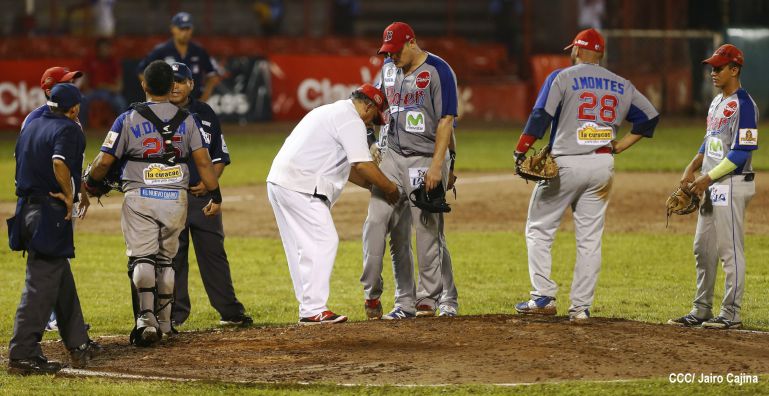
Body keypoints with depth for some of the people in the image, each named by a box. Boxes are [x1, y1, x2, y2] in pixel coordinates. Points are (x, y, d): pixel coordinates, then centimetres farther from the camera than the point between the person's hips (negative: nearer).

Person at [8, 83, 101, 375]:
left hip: (27, 207, 9)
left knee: (63, 282, 19)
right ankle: (22, 355, -8)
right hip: (51, 214, -9)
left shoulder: (31, 127, 15)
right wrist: (69, 195, -14)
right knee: (42, 284, -7)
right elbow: (60, 164, -29)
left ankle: (78, 345, 27)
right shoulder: (68, 129, -11)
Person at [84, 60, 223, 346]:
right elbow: (203, 159, -2)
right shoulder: (186, 120, 4)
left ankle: (146, 318, -23)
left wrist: (91, 184, 14)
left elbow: (105, 161, -4)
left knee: (141, 258, -4)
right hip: (176, 198, 3)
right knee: (166, 260, 14)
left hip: (139, 197, -3)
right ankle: (163, 322, 17)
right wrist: (215, 196, 4)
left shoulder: (128, 119, -3)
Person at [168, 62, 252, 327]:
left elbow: (220, 156, 12)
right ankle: (175, 313, 9)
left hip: (203, 194, 2)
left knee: (213, 253, 4)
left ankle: (230, 312, 9)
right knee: (172, 256, 1)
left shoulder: (205, 114, 9)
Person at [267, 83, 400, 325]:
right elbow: (362, 164, -13)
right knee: (323, 242, -10)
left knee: (301, 247, 12)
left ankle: (308, 308, 13)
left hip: (278, 182, 11)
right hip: (301, 187, -10)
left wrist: (373, 185, 26)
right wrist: (389, 188, -1)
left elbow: (347, 167, 31)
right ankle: (313, 310, -14)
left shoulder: (330, 112, 27)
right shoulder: (352, 120, -6)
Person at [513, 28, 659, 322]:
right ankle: (581, 307, 4)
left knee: (539, 230, 6)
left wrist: (520, 152, -9)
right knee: (590, 238, 8)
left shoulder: (562, 77, -2)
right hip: (603, 166, 4)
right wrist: (619, 146, 13)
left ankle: (544, 297, -4)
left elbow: (540, 117, -12)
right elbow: (650, 117, 15)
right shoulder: (621, 86, 11)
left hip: (566, 164, -4)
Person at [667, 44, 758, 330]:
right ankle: (701, 310, 21)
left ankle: (731, 314, -1)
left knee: (730, 250, -6)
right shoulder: (717, 102, 15)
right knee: (703, 248, 13)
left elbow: (742, 151, -20)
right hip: (711, 186, 10)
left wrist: (709, 177, -18)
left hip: (732, 185, -10)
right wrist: (692, 169, 10)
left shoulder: (743, 105, -15)